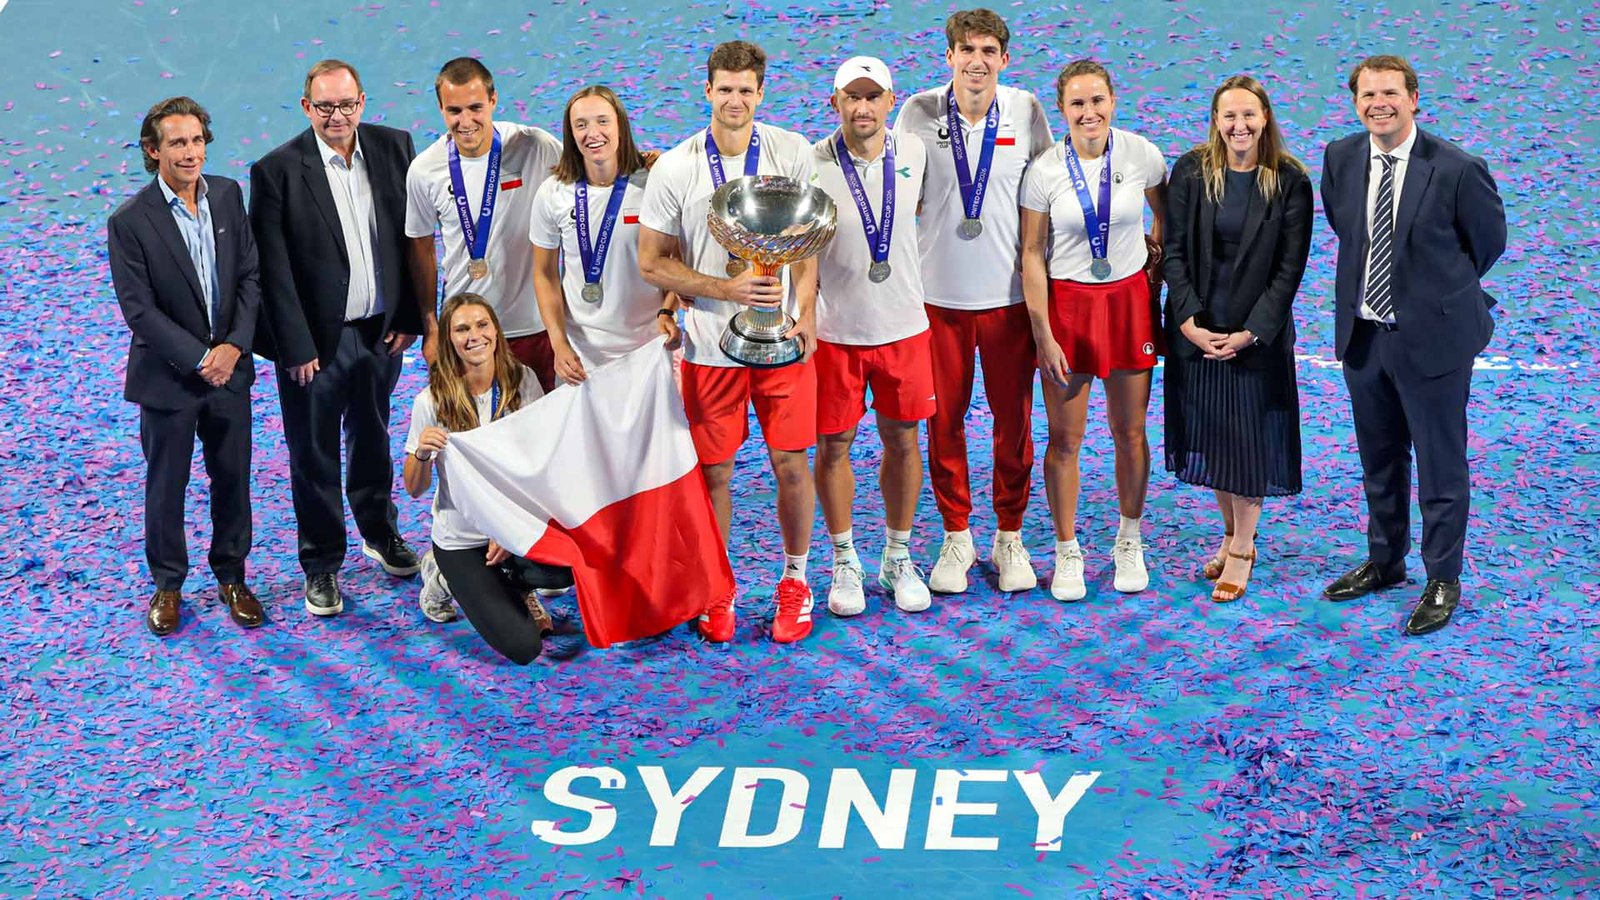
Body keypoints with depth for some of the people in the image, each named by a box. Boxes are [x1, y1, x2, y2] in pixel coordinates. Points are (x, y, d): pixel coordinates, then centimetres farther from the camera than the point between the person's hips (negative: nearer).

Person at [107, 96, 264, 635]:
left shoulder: (228, 195, -1)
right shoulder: (129, 222, -15)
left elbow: (250, 276, 1)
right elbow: (139, 310, -15)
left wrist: (234, 346, -11)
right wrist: (200, 359, -18)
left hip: (229, 367, 4)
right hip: (168, 377, -4)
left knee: (233, 477, 13)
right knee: (166, 485, 10)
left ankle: (231, 577, 31)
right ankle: (167, 585, 28)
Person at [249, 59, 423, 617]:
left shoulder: (394, 148, -3)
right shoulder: (277, 171, -14)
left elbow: (413, 238, 3)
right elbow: (274, 271, -13)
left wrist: (409, 316, 0)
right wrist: (297, 349, -15)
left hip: (381, 331, 4)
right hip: (317, 340, -4)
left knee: (373, 439, 23)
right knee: (314, 457, 9)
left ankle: (379, 531, 44)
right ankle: (321, 565, 25)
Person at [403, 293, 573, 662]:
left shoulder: (522, 381, -8)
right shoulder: (432, 401, -14)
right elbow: (414, 489, -7)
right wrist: (421, 454, -29)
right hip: (461, 540, -2)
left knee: (567, 569, -31)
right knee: (523, 647, -15)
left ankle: (510, 581, 6)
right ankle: (448, 579, 14)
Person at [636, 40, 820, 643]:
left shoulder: (793, 153, -2)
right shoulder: (674, 169, -7)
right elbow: (652, 263, -4)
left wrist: (805, 312, -8)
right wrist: (727, 288, -16)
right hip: (710, 344, -1)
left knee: (790, 463, 4)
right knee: (714, 470, 7)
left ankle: (795, 581, 24)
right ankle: (718, 589, 24)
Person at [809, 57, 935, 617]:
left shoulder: (913, 153, -3)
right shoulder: (811, 166, -13)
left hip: (903, 325, 3)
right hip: (834, 330, -3)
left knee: (902, 441, 11)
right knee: (833, 445, 7)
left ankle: (898, 559, 28)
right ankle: (844, 564, 24)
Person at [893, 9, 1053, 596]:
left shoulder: (1026, 112, -3)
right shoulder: (918, 113, -5)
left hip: (1010, 294, 0)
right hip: (938, 293, 0)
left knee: (1015, 421, 8)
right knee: (944, 420, 8)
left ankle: (1009, 537, 25)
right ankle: (956, 537, 24)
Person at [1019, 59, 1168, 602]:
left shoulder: (1140, 154, -5)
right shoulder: (1045, 171, -9)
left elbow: (1165, 210, 15)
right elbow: (1032, 256, -6)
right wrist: (1043, 335, -9)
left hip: (1129, 298, 1)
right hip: (1067, 302, -1)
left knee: (1130, 431, 10)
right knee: (1065, 438, 4)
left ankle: (1129, 540, 30)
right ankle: (1067, 552, 19)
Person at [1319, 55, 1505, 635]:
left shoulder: (1457, 169, -17)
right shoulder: (1340, 158, -3)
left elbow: (1488, 241, -1)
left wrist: (1439, 295, 10)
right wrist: (1375, 281, 12)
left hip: (1431, 337, -5)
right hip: (1363, 333, 5)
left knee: (1441, 465, 5)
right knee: (1379, 460, 19)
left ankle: (1443, 581, 19)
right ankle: (1384, 562, 36)